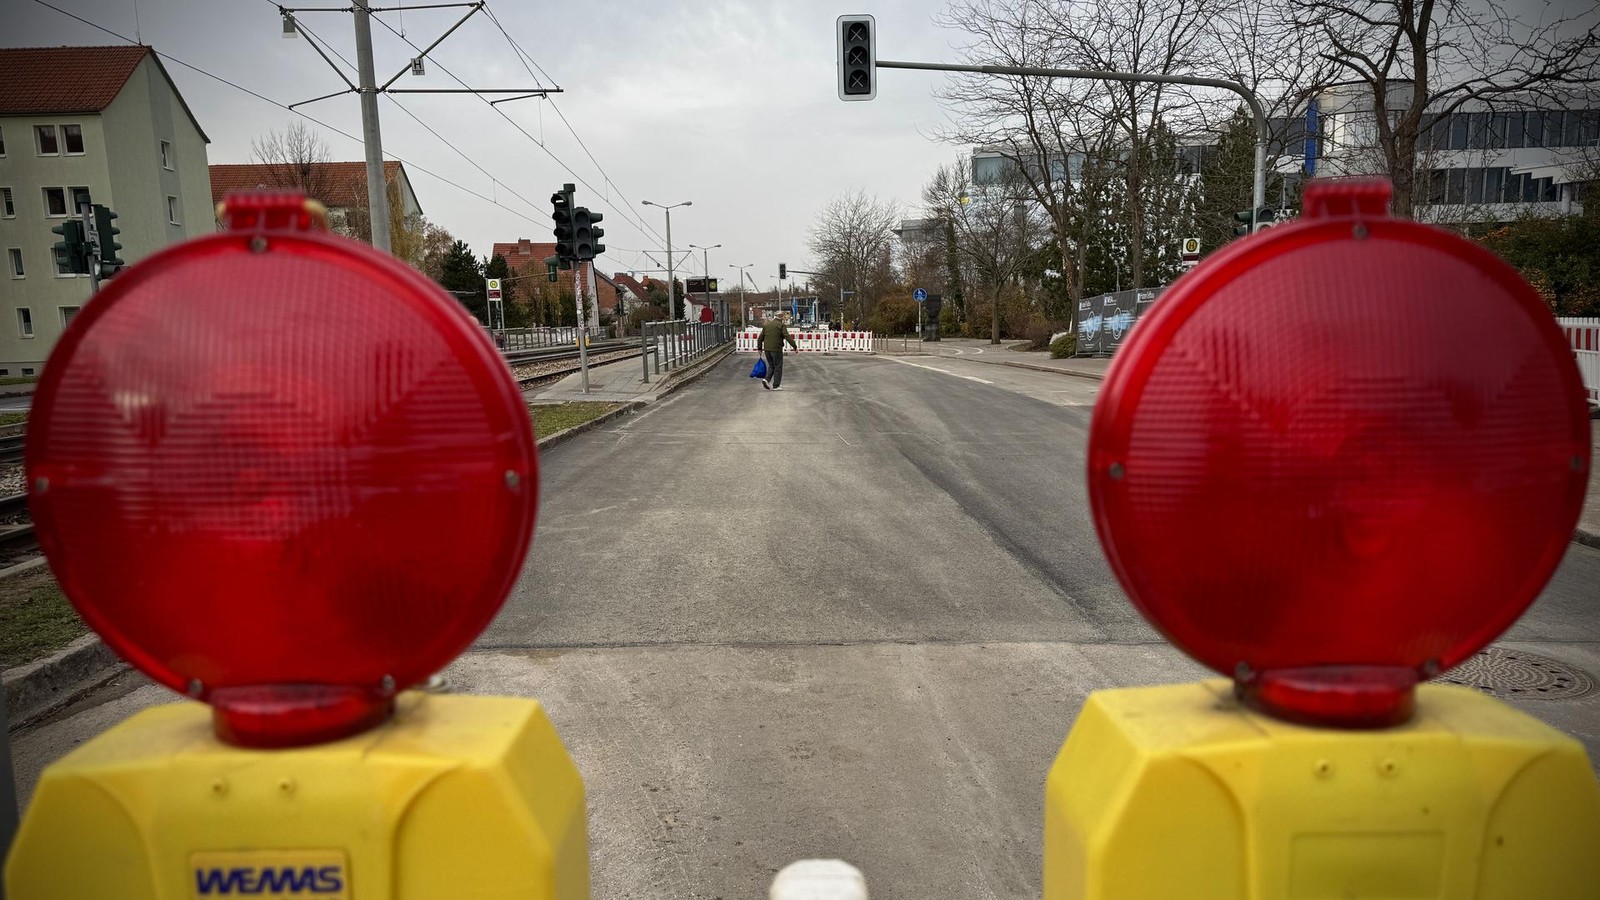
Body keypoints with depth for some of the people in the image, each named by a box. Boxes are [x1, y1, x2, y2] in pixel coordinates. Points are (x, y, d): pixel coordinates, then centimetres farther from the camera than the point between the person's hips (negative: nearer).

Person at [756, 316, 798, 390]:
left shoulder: (766, 325, 13)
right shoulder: (781, 325, -3)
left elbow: (760, 338, 13)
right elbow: (787, 337, -13)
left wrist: (759, 349, 20)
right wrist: (795, 346, -12)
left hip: (767, 349, 5)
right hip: (776, 349, -5)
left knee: (771, 366, 18)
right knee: (778, 367, 5)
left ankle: (766, 379, -3)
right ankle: (776, 386, 4)